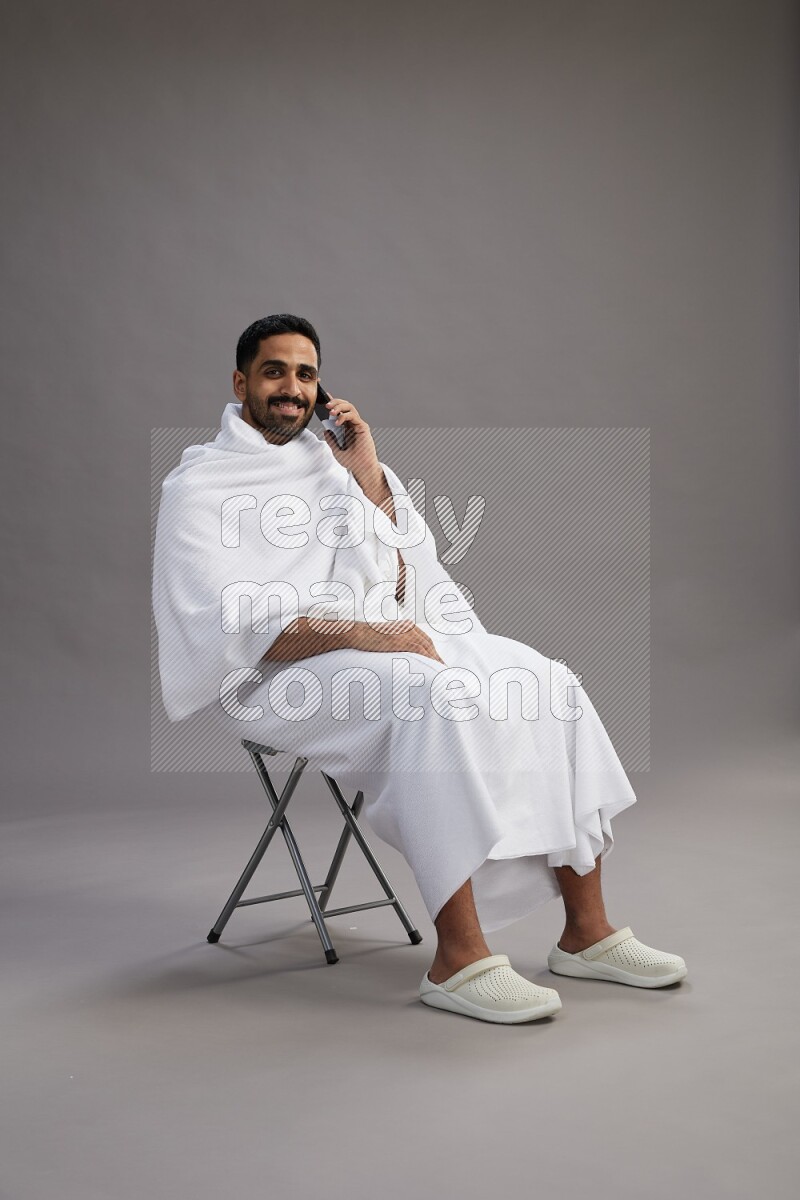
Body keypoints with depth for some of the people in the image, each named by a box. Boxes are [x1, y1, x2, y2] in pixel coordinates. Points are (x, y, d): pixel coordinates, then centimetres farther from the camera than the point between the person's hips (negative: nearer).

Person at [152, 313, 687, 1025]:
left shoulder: (326, 462, 19)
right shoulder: (199, 486, 0)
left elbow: (401, 587, 13)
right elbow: (228, 626, -14)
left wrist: (370, 479, 3)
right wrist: (363, 631, -24)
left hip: (382, 643, 7)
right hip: (278, 678, -7)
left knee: (547, 683, -12)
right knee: (437, 697, -34)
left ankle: (586, 931, -9)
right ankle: (459, 961, -32)